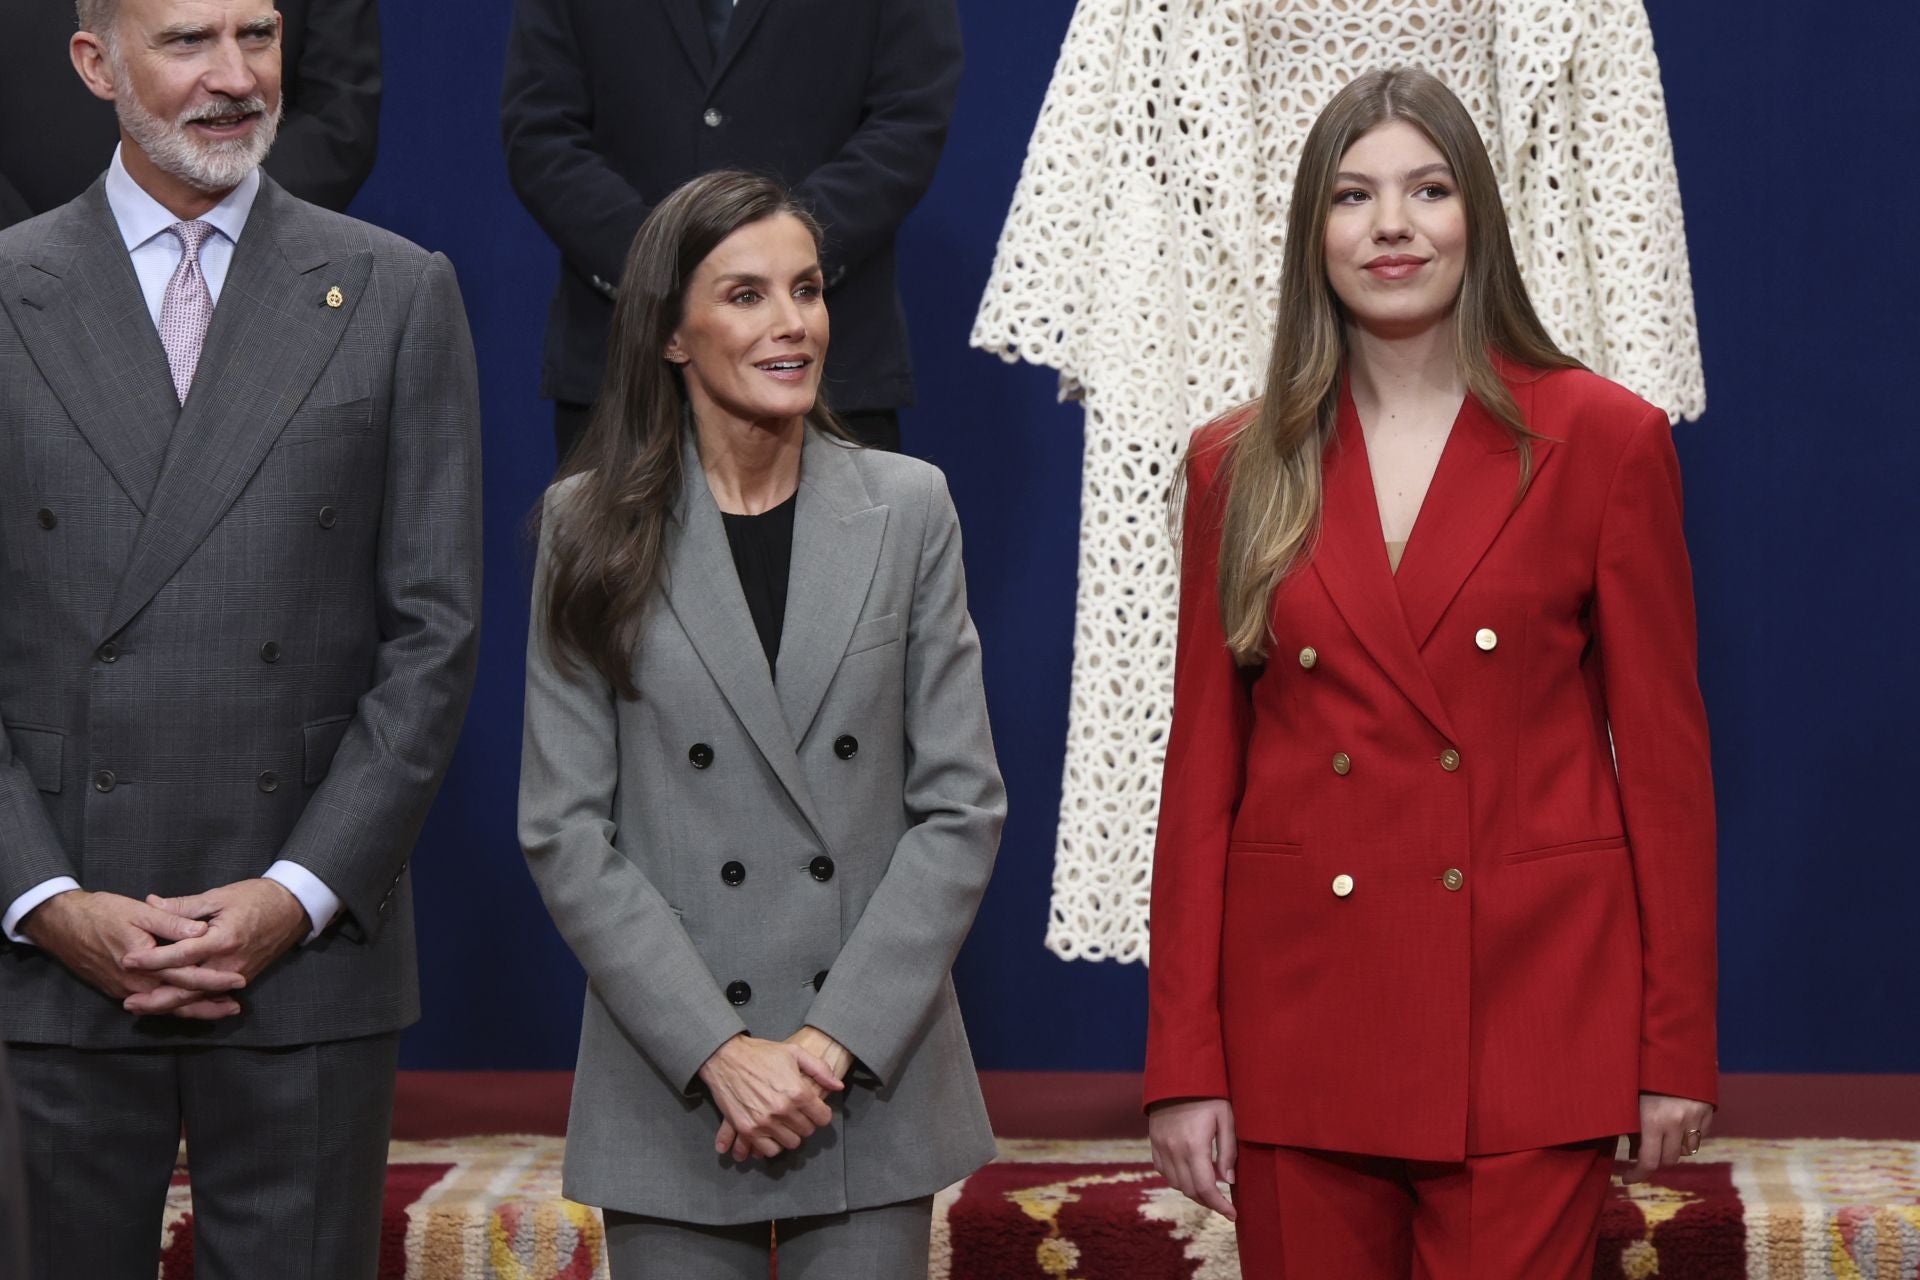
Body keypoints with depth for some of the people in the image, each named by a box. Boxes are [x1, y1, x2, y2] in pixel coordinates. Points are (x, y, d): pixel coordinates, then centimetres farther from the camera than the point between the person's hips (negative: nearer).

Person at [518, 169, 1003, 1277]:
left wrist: (835, 1040, -8)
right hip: (673, 1094, -1)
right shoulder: (592, 529, 1)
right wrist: (719, 1051, -11)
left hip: (877, 1081, 1)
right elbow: (566, 831, -3)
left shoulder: (908, 508, 5)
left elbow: (962, 808, 1)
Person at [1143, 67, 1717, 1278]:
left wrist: (1678, 1050, -2)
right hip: (1303, 1021, 2)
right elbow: (1202, 769, 7)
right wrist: (1184, 1065, 1)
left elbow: (1666, 756, 1)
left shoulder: (1604, 440, 1)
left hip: (1529, 1021, -2)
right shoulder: (1242, 469, 7)